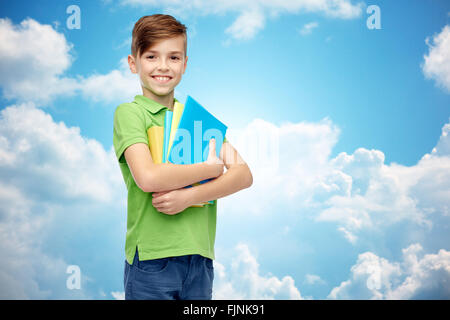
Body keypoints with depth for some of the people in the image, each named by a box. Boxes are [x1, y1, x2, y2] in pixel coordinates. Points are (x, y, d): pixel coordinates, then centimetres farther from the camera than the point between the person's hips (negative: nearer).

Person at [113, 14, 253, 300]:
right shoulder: (129, 113, -2)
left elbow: (244, 175, 2)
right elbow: (147, 177, -19)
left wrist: (189, 196, -14)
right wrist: (212, 168, -8)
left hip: (200, 258, 4)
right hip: (152, 258, -4)